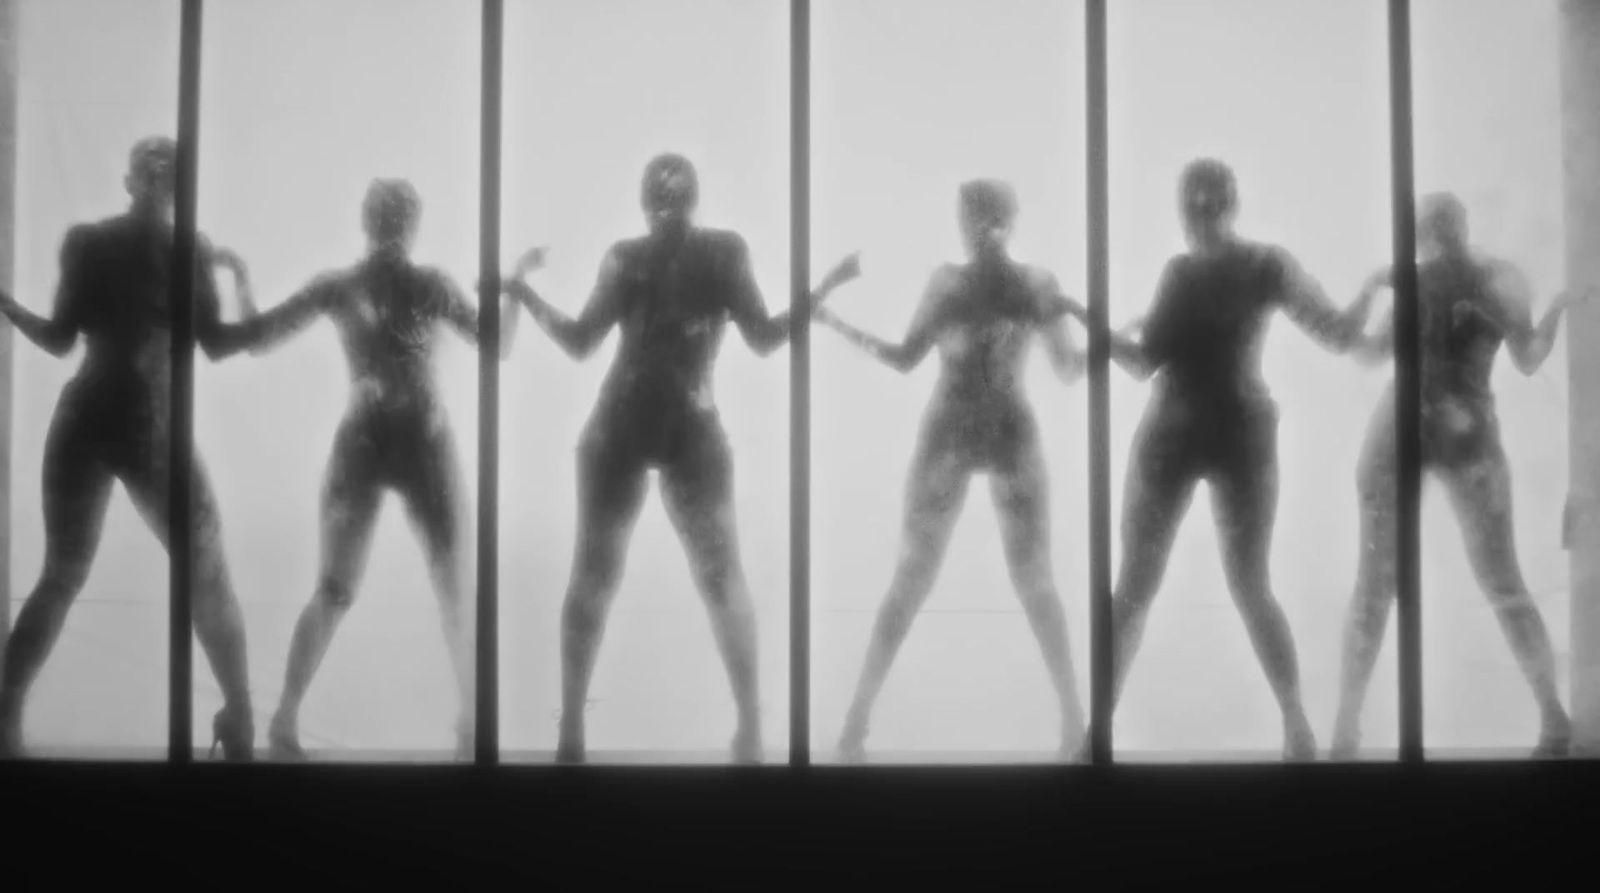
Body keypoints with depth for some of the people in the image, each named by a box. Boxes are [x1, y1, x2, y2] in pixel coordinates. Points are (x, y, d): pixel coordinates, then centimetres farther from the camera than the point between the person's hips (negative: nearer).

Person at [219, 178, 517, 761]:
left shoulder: (335, 287, -1)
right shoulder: (430, 284, -6)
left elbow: (256, 339, 1)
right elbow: (499, 347, -1)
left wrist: (241, 282, 13)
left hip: (360, 446, 2)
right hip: (423, 447, -2)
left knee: (333, 592, 10)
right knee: (455, 593, 8)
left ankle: (285, 720, 8)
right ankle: (472, 723, 11)